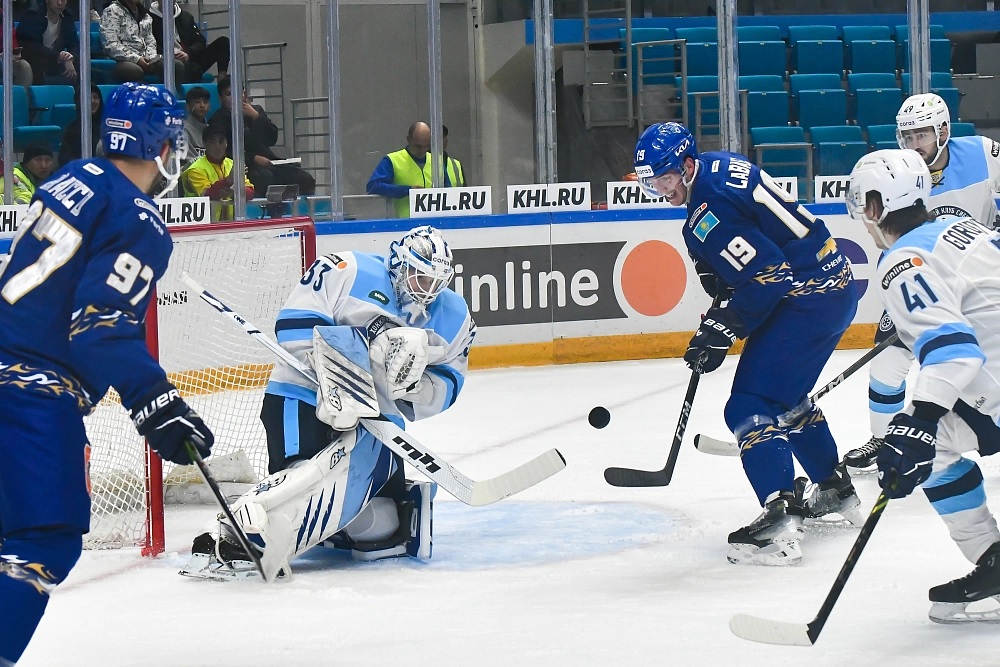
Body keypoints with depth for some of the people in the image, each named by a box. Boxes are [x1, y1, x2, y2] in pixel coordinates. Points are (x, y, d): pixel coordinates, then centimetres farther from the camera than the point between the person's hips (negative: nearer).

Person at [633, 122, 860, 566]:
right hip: (834, 283, 11)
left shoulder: (708, 211, -21)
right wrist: (716, 274, 11)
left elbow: (766, 273, -25)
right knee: (786, 397, 27)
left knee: (751, 406, -14)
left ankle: (780, 520, -22)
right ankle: (835, 491, 39)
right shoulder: (719, 165, 9)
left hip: (808, 295, -11)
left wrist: (721, 329, -18)